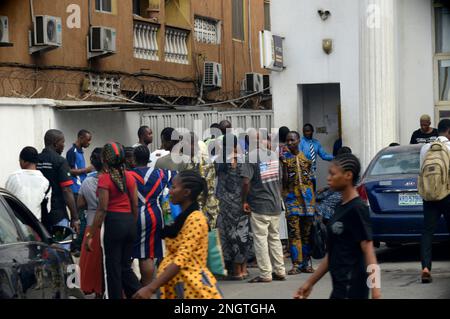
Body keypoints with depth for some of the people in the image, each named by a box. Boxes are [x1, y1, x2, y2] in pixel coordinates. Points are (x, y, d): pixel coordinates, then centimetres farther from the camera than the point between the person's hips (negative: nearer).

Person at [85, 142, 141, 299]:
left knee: (112, 268, 3)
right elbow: (135, 205, 8)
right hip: (129, 222, 6)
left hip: (112, 222, -6)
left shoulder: (104, 178, -10)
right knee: (125, 266, 15)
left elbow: (102, 209, -14)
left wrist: (91, 235, -10)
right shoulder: (129, 177, 6)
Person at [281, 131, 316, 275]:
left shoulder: (306, 156, 9)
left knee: (307, 231, 5)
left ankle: (307, 263, 11)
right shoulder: (285, 157, 1)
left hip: (307, 195, 3)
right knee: (294, 232, -7)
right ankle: (296, 264, -6)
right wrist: (284, 164, -18)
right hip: (291, 196, -3)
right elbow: (285, 181, -5)